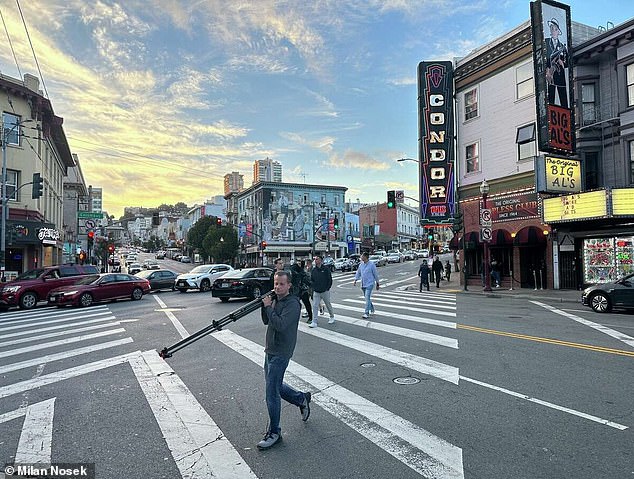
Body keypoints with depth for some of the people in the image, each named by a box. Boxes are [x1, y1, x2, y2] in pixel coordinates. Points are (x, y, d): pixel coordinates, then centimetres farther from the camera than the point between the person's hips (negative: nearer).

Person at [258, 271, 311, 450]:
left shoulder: (292, 304, -17)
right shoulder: (275, 299, 10)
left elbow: (280, 325, -27)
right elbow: (266, 321, 13)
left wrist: (268, 307, -21)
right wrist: (264, 306, -4)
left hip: (280, 354, -9)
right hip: (270, 351, 9)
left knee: (272, 393, -4)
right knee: (274, 385, 20)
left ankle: (274, 433, 11)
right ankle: (302, 398, 39)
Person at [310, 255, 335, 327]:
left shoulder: (326, 269, -5)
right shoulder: (313, 270, 5)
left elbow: (330, 280, -3)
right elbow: (311, 280, 13)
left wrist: (327, 288, -7)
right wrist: (314, 288, 3)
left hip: (325, 291, -3)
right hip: (316, 292, 3)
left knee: (328, 305, 13)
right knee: (315, 306, -5)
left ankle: (332, 317, 35)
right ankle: (314, 322, -3)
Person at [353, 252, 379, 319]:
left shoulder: (372, 265, -10)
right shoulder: (361, 264, 7)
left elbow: (375, 274, -4)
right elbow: (358, 273, 15)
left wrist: (377, 284, -1)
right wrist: (355, 281, 5)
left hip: (369, 284, -6)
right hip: (363, 285, 6)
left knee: (367, 298, -13)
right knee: (367, 298, 16)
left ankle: (367, 313, -11)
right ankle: (372, 309, 37)